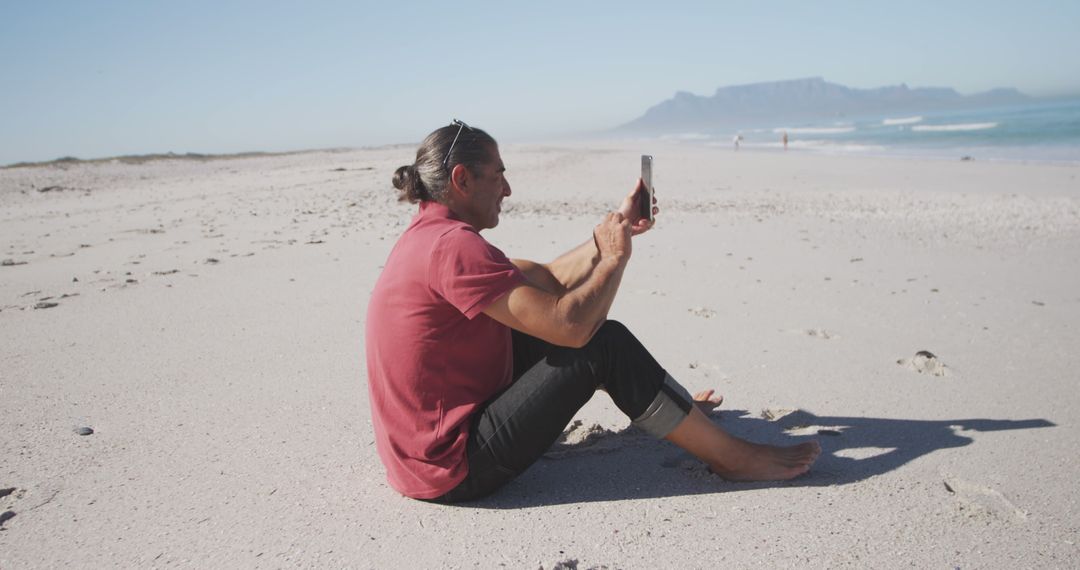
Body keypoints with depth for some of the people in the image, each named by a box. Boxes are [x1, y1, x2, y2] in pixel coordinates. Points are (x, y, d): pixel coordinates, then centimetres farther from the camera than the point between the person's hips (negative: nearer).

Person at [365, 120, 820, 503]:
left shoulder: (432, 237, 9)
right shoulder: (455, 246, -23)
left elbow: (552, 279, 11)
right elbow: (571, 324, -25)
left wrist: (617, 228, 7)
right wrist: (615, 256, -8)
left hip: (430, 446, 10)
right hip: (455, 470, -10)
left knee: (547, 327, 18)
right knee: (607, 343, -12)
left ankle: (671, 406, 35)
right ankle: (730, 456, 4)